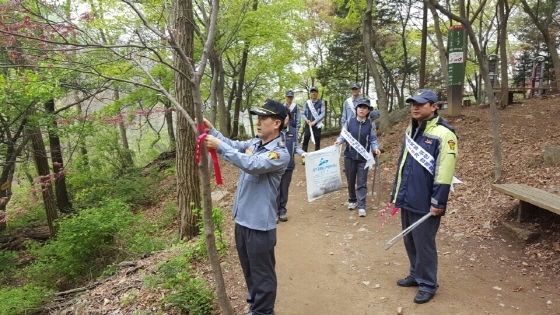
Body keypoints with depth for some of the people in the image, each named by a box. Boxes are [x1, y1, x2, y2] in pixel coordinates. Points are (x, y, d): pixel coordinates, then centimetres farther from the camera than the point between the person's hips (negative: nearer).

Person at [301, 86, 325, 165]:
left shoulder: (321, 103, -1)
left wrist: (315, 121, -16)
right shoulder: (307, 103, 5)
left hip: (317, 125, -1)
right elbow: (303, 114, 7)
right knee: (305, 141, 0)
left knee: (317, 142, 4)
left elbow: (323, 114, -8)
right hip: (308, 125, 1)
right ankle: (304, 158, 7)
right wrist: (307, 120, -12)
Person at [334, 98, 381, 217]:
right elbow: (343, 135, 0)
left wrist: (376, 148, -17)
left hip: (363, 158, -1)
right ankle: (352, 200, 34)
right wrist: (339, 141, -21)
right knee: (350, 181, 14)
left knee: (362, 182, 1)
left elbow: (373, 140, 0)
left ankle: (361, 206, 7)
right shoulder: (349, 122, -4)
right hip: (349, 156, 1)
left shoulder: (371, 124, -3)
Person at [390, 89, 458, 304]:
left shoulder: (443, 134, -14)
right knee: (410, 241, 18)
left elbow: (444, 173, -18)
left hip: (425, 203, -8)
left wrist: (438, 203, -19)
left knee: (424, 244, 4)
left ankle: (428, 284, 22)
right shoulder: (410, 130, 11)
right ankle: (416, 275, 37)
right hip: (407, 199, 8)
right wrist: (396, 193, 17)